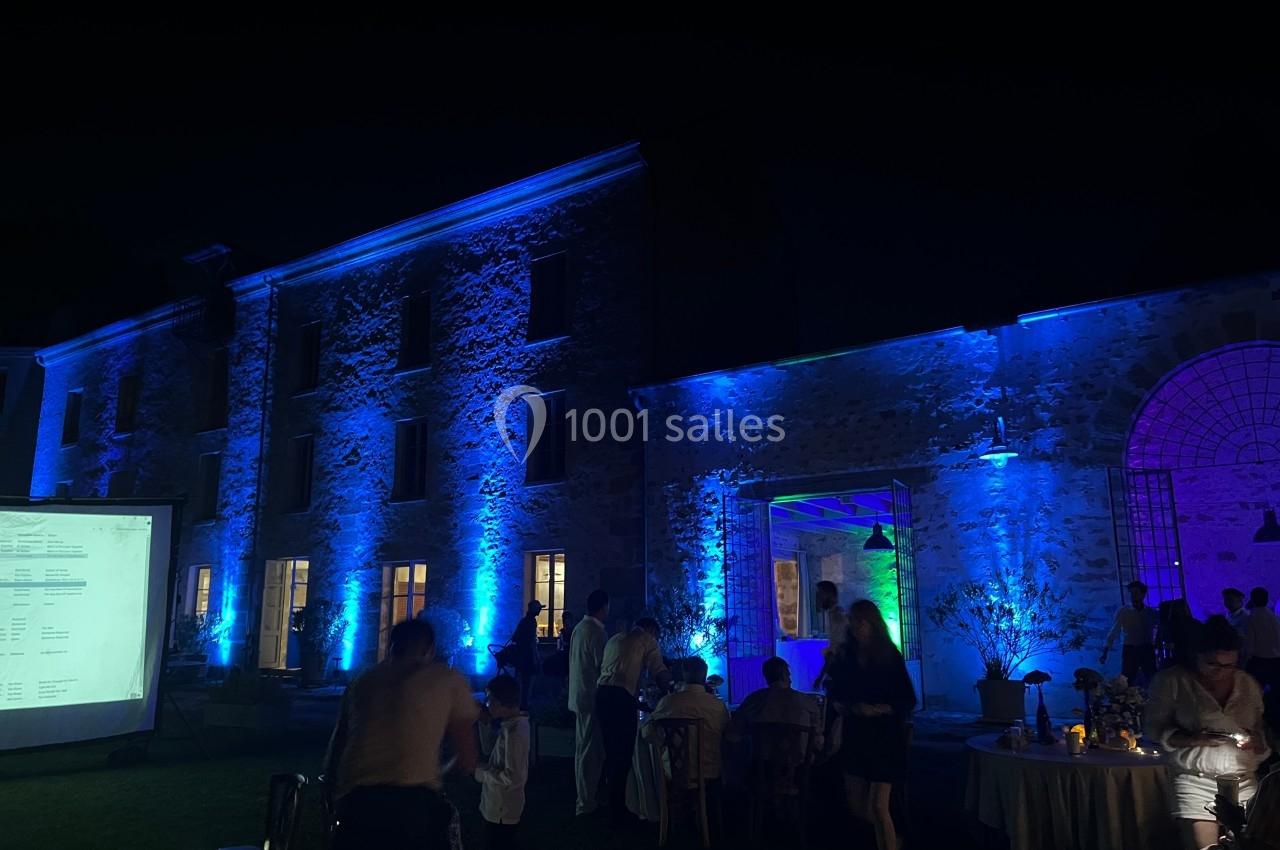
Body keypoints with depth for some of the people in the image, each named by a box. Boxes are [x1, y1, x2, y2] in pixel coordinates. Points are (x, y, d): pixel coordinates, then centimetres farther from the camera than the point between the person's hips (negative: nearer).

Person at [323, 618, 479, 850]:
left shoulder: (363, 680, 23)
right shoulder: (450, 680, 12)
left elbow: (333, 756, 27)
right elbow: (467, 762, 14)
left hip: (354, 801, 4)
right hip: (415, 802, -3)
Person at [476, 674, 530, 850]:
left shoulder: (514, 733, -28)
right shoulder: (512, 724, 1)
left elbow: (512, 777, -29)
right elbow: (490, 749, 12)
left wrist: (481, 773, -17)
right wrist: (485, 724, -1)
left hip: (502, 810, -9)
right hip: (502, 806, 9)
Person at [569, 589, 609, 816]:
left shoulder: (579, 627, 8)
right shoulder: (596, 631, -19)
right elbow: (601, 666, -18)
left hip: (579, 695, 9)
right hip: (590, 697, -9)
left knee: (584, 749, 19)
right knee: (589, 751, -1)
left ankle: (586, 796, 31)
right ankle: (586, 803, 7)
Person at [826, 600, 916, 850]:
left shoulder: (889, 656, -9)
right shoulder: (847, 656, 3)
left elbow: (908, 701, -9)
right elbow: (837, 693, 15)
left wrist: (877, 709, -21)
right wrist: (840, 705, -5)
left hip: (884, 737, -5)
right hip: (855, 736, 5)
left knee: (877, 807, -7)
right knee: (857, 805, 11)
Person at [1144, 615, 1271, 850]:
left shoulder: (1248, 683, 10)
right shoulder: (1171, 680, -4)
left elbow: (1263, 730, 18)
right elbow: (1155, 729, -2)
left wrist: (1257, 741, -5)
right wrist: (1194, 739, -18)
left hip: (1244, 782, 4)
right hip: (1195, 780, -4)